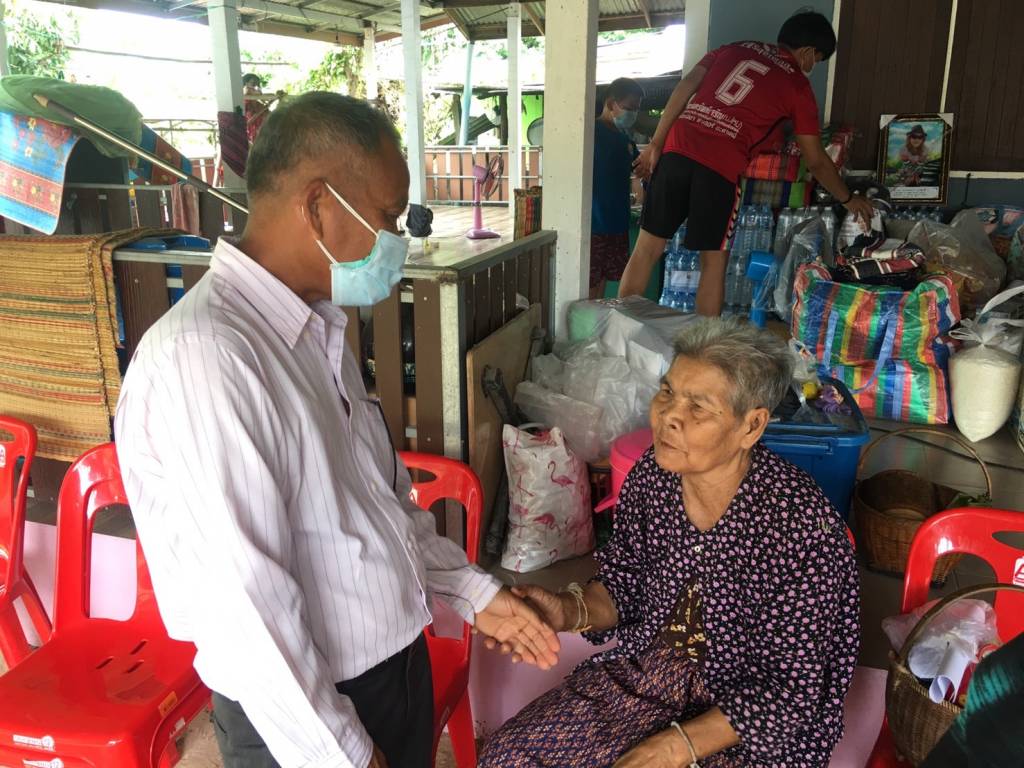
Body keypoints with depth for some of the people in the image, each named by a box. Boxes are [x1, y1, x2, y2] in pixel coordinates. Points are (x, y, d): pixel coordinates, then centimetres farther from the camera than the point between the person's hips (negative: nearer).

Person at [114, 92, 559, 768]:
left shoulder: (319, 325, 4)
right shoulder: (202, 358, -27)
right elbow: (243, 605, -26)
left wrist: (473, 591, 8)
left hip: (402, 659, 8)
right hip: (307, 713, -8)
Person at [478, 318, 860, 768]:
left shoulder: (805, 529, -25)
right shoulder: (651, 476, -11)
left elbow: (792, 691, -17)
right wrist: (570, 611, -16)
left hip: (750, 727, -4)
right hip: (644, 669, 5)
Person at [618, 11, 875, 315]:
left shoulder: (734, 48, 24)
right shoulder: (798, 86, 13)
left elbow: (686, 86, 10)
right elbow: (815, 161, 15)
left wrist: (655, 144, 8)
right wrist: (848, 199, 29)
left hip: (677, 149, 4)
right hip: (721, 165, -4)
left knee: (648, 248, 8)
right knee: (714, 262, 9)